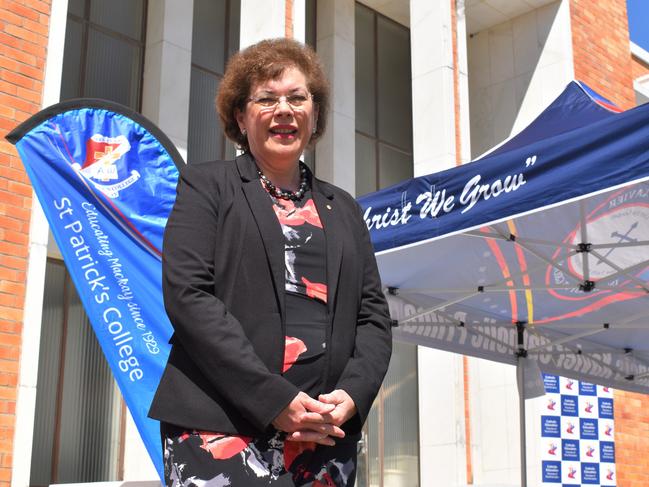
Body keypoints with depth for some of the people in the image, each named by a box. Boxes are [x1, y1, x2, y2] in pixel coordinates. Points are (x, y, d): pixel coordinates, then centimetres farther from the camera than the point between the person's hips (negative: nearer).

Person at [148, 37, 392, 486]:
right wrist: (275, 400, -14)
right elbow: (187, 295, -7)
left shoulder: (344, 210, 18)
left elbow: (373, 314, 13)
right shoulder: (206, 185, 6)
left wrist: (352, 396, -7)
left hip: (327, 434, 4)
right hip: (221, 430, -3)